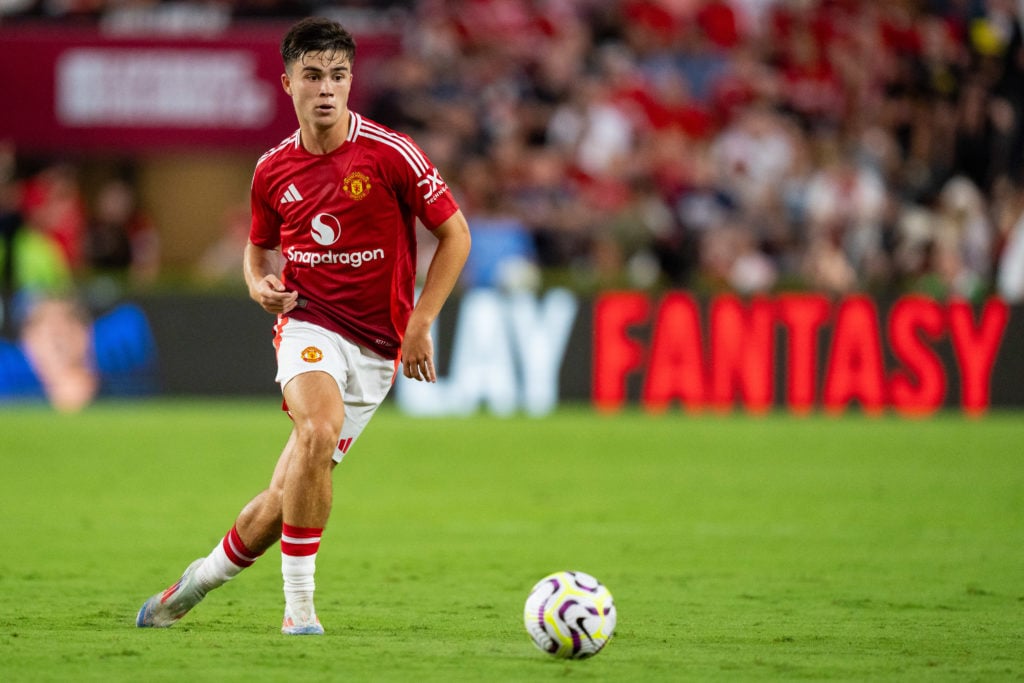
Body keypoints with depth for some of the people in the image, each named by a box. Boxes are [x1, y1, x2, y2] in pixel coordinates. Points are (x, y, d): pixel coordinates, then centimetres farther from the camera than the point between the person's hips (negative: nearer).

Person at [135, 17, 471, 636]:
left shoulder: (390, 154, -9)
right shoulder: (273, 171, 3)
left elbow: (455, 235, -1)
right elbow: (259, 246, 22)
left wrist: (420, 323, -7)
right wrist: (260, 285, -2)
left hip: (376, 347, -1)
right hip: (309, 326, 1)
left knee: (284, 502, 0)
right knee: (318, 430, -32)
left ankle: (202, 579, 29)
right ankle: (299, 608, -24)